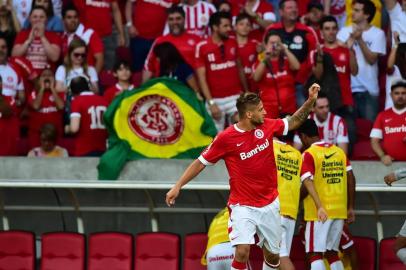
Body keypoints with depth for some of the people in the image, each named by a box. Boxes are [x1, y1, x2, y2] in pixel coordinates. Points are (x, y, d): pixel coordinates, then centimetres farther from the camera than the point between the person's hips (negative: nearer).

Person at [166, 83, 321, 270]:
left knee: (272, 255, 12)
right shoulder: (225, 138, -14)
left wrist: (310, 101, 1)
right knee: (242, 251, -22)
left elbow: (294, 122, 15)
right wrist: (178, 186, -7)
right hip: (243, 206, -5)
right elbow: (201, 163, -4)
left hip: (269, 205, 5)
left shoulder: (267, 126, -2)